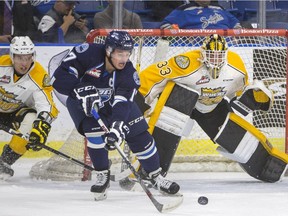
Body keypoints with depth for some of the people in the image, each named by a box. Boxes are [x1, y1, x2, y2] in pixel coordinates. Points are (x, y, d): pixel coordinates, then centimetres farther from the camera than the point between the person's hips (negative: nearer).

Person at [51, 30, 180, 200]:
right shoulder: (88, 54, -33)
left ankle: (155, 175, 15)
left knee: (139, 134, -5)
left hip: (112, 101, 2)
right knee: (94, 127, -29)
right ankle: (102, 175, -11)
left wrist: (117, 128, -55)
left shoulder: (128, 72, -27)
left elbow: (122, 105, -37)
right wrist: (82, 90, -50)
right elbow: (59, 77, -35)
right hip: (82, 101, -2)